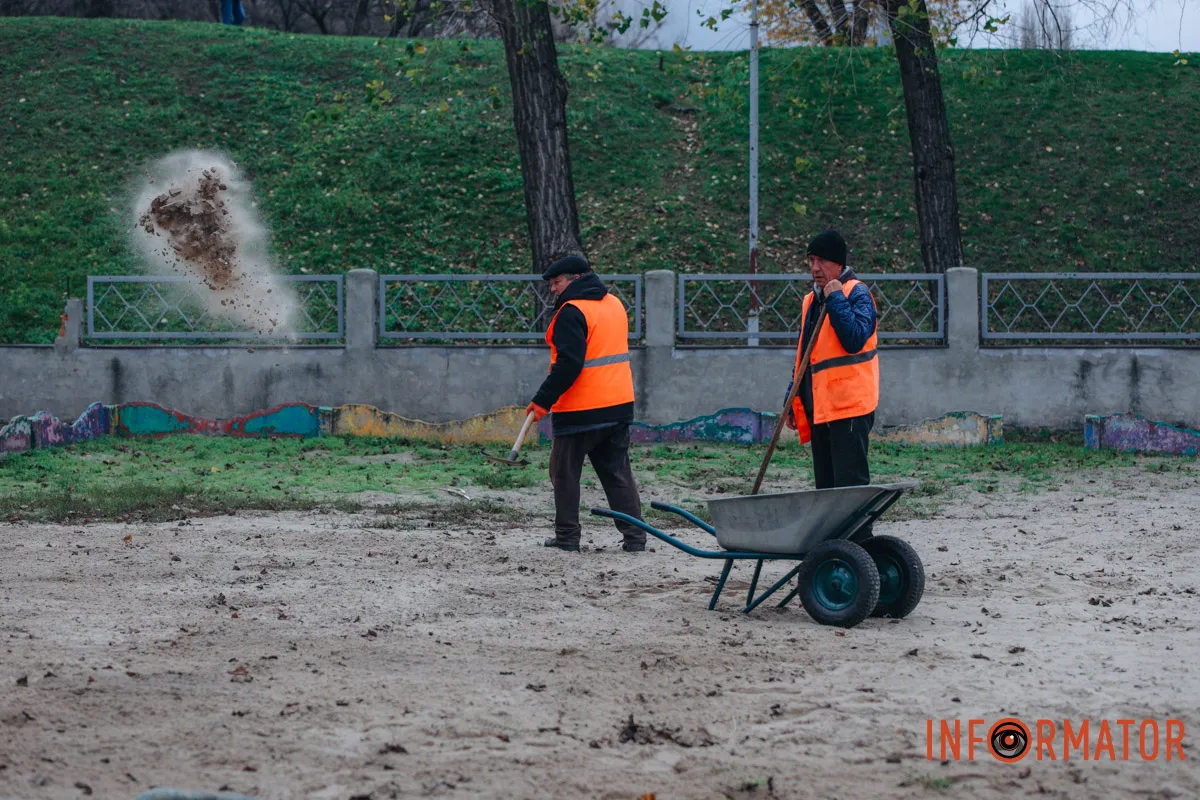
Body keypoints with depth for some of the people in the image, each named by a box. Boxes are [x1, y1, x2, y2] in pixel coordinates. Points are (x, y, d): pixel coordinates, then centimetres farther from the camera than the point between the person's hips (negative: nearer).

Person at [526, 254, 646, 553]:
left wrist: (543, 400, -19)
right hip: (619, 405, 8)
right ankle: (635, 537, 5)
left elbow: (568, 364, -22)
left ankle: (567, 537, 8)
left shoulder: (572, 312, -14)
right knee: (617, 473, 10)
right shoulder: (615, 304, 13)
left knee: (565, 473, 5)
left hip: (579, 410, -8)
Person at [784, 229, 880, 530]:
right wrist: (793, 402, 21)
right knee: (826, 488, 10)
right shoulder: (811, 300, 20)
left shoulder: (857, 293, -5)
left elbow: (855, 339, -22)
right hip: (819, 411, 8)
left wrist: (835, 299, -17)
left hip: (850, 406, -8)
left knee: (850, 484, -11)